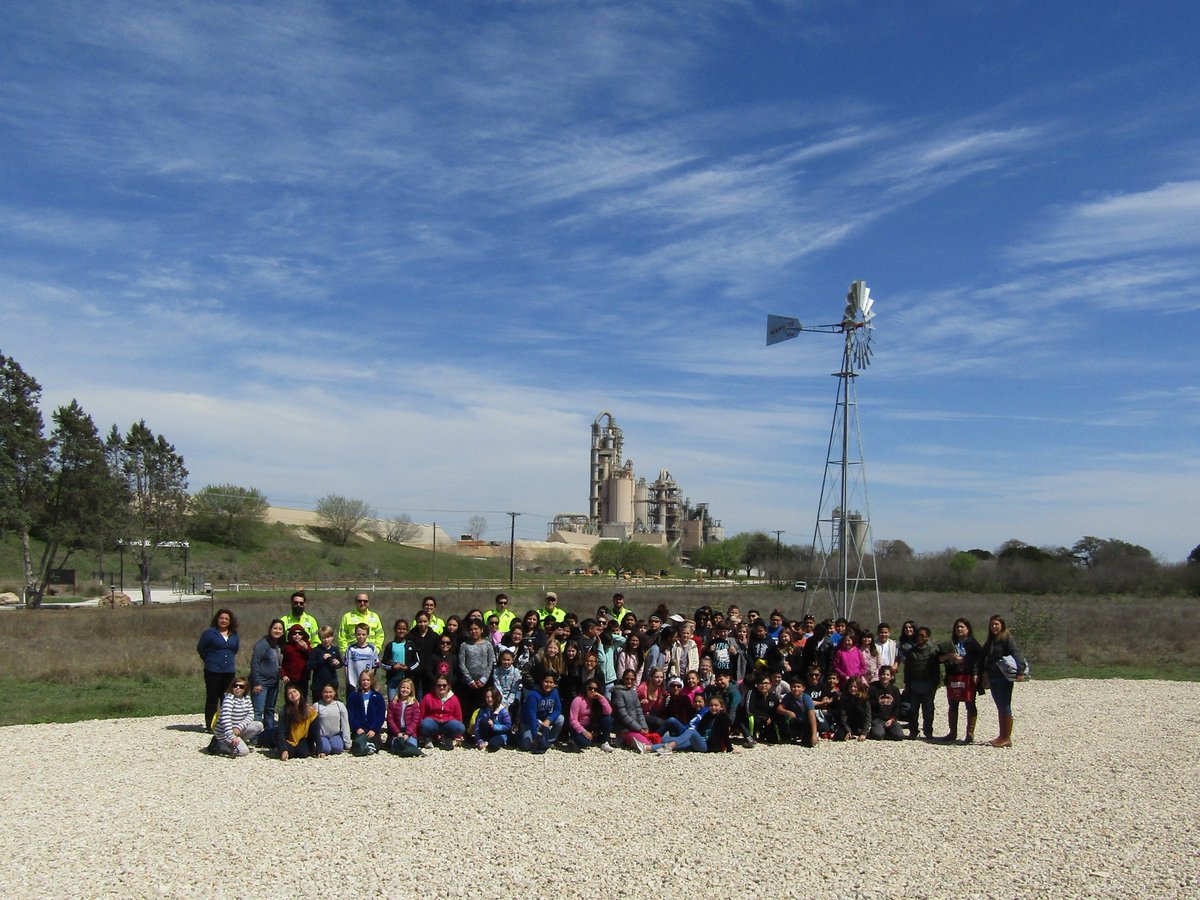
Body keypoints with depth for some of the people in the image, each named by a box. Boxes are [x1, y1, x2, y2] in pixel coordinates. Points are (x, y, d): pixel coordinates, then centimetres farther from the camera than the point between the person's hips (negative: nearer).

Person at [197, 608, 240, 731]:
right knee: (212, 698, 0)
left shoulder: (234, 635, 9)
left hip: (229, 671, 5)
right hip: (213, 671, -4)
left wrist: (229, 660, 12)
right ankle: (210, 726, 5)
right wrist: (209, 660, 5)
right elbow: (200, 648, 0)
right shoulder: (209, 632, -5)